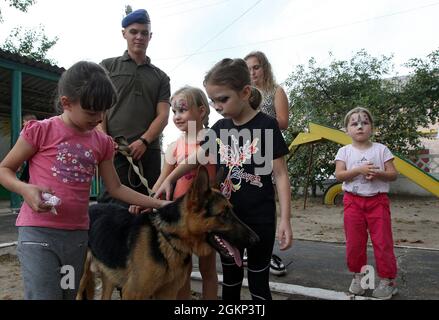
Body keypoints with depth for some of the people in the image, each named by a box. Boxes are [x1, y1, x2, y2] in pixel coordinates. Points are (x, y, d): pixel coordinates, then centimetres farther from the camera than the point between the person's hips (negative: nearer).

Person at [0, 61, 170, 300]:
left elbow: (116, 188, 9)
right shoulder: (41, 130, -7)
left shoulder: (102, 143, 5)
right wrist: (25, 189, -20)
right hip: (38, 232, -4)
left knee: (71, 294, 16)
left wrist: (160, 204, 2)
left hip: (77, 234, 5)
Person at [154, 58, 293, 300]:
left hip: (259, 218, -4)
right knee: (230, 279, 18)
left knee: (258, 282, 9)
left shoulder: (266, 125, -12)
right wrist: (169, 179, 9)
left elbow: (280, 174, -11)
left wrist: (285, 219, -15)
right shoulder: (220, 128, 3)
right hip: (226, 215, 5)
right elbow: (199, 157, 16)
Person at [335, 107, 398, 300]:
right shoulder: (344, 151, 1)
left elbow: (393, 174, -1)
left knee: (382, 241, 2)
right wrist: (359, 170, -22)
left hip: (378, 200, 0)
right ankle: (358, 276, 24)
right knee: (354, 242, 7)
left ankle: (388, 280, 16)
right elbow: (339, 175, -10)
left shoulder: (381, 149, 1)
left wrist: (377, 173, -20)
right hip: (353, 201, 1)